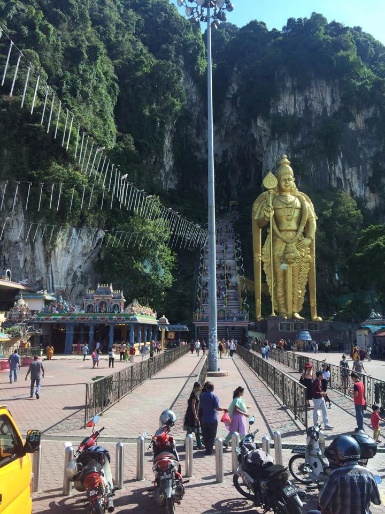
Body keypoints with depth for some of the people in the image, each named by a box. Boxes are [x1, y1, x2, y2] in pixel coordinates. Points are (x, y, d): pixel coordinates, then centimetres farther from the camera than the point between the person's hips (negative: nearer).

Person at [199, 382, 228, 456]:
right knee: (212, 436, 5)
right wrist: (224, 409, -1)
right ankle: (209, 450, 5)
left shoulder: (202, 395, 2)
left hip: (204, 419, 5)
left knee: (205, 435, 15)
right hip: (212, 419, -5)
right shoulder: (214, 396, -14)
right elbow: (217, 407, -17)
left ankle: (207, 449, 22)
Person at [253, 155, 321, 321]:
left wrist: (309, 237, -3)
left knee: (297, 279, 2)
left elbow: (311, 220, 12)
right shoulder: (270, 199, 5)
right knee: (279, 278, -4)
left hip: (298, 244, 3)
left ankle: (295, 311, 9)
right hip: (278, 244, -3)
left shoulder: (301, 199, 14)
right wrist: (266, 217, -21)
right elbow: (259, 223, 1)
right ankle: (282, 312, 2)